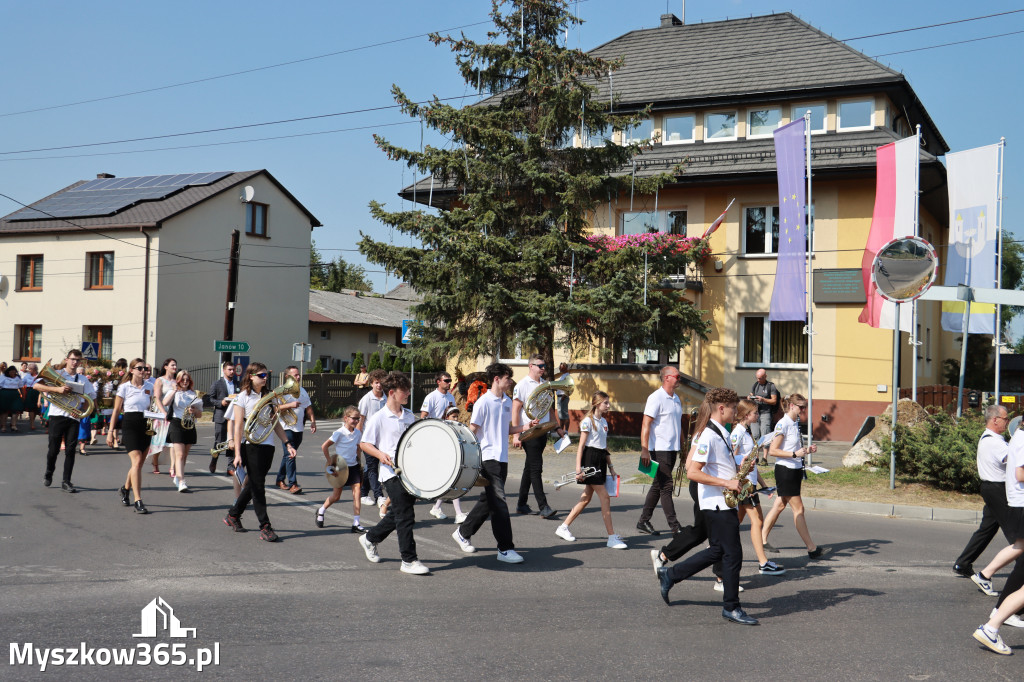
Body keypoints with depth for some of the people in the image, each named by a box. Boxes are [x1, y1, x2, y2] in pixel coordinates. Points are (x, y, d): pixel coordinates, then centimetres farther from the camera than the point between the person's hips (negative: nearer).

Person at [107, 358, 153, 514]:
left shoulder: (149, 387, 12)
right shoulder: (124, 387, 0)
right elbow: (116, 410, 2)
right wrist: (111, 431, -2)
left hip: (145, 425, 5)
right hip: (130, 425, -5)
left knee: (139, 463, 11)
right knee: (137, 461, -17)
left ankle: (125, 489, 39)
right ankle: (138, 502, -20)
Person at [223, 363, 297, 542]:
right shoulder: (244, 397, -4)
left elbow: (276, 423, 16)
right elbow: (238, 426, -7)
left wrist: (287, 444, 8)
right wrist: (238, 453, -13)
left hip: (268, 446, 5)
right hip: (251, 445, -5)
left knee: (253, 484, 12)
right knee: (258, 486, -4)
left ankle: (233, 515, 30)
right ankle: (265, 527, -1)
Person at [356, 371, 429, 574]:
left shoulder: (410, 416, 12)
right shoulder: (379, 418, -6)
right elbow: (364, 443, -3)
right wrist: (380, 454, -20)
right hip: (392, 472, -7)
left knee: (398, 514, 15)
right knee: (405, 515, -9)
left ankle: (370, 538, 37)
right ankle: (409, 560, -2)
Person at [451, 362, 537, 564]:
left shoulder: (507, 402, 13)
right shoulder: (484, 402, -10)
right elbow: (472, 431, -9)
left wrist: (524, 427, 5)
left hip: (502, 458, 8)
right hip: (488, 458, -8)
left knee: (489, 500, 15)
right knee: (499, 502, -10)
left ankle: (463, 532, 32)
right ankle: (505, 549, -6)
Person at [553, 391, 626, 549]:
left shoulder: (604, 422, 15)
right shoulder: (588, 421, -10)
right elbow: (581, 446, -12)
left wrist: (611, 466, 19)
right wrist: (578, 469, -17)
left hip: (601, 460, 9)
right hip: (590, 459, -9)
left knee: (586, 498, 10)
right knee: (604, 497, -9)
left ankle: (563, 528, 19)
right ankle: (612, 537, -7)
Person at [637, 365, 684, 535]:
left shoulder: (676, 399, 15)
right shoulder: (656, 398, -10)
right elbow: (646, 424, -15)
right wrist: (644, 450, -22)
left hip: (672, 449, 9)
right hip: (660, 449, -9)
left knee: (658, 486, 11)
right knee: (666, 486, -6)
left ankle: (644, 521, 18)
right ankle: (674, 526, -3)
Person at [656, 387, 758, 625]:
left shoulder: (722, 433, 13)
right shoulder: (709, 436, -18)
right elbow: (693, 473, -24)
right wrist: (727, 483, -22)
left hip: (724, 502, 10)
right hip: (717, 504, -10)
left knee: (717, 551, 16)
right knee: (733, 554, -3)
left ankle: (669, 575, 26)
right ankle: (731, 607, 9)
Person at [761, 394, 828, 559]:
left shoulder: (795, 423, 11)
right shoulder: (783, 424, -15)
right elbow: (772, 451, -18)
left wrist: (806, 450, 5)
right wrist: (795, 454, -25)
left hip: (795, 470, 9)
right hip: (785, 471, -9)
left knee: (780, 505, 12)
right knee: (798, 509, -3)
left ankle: (762, 540, 20)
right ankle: (812, 548, 2)